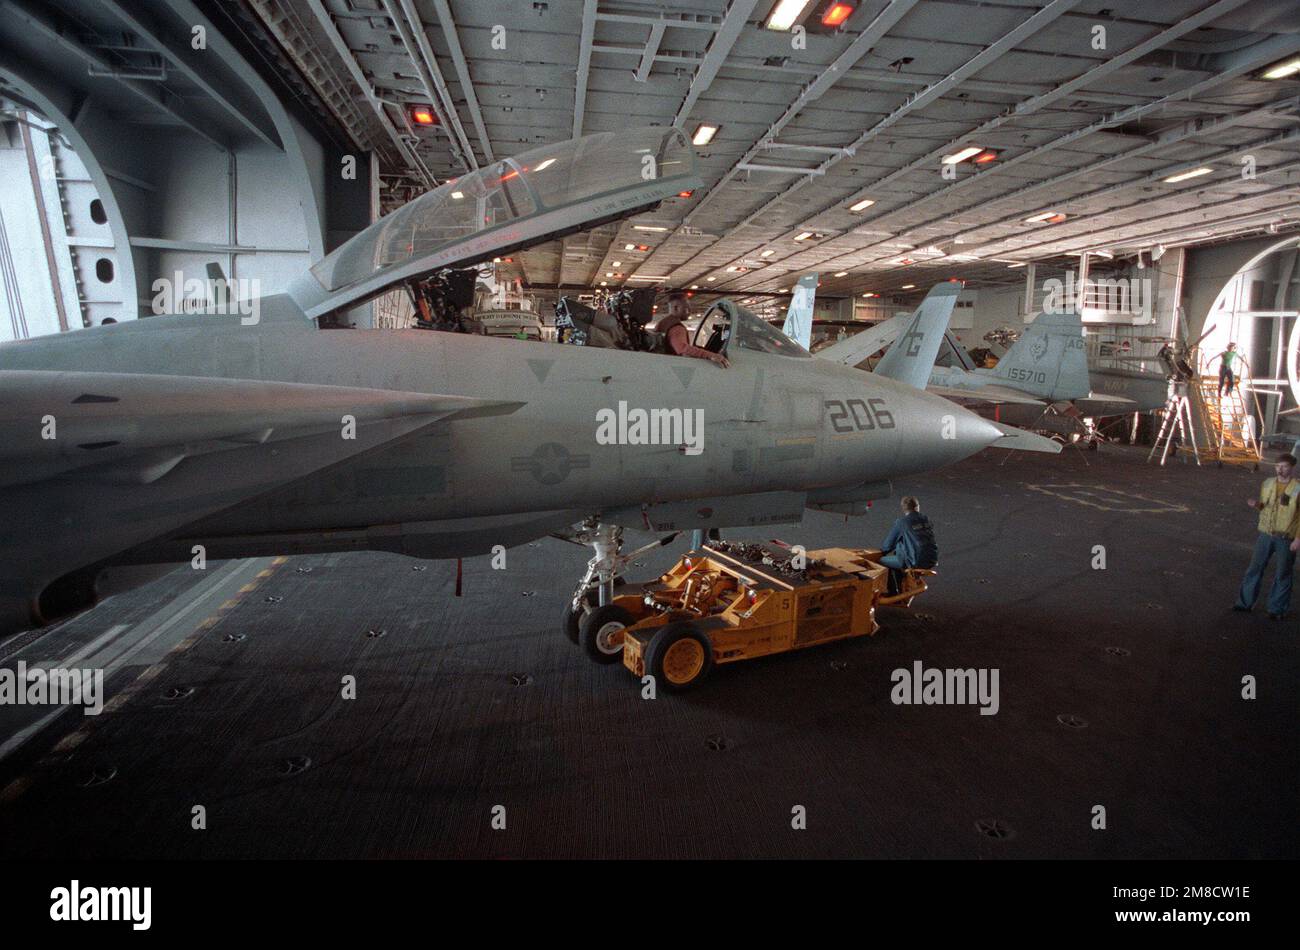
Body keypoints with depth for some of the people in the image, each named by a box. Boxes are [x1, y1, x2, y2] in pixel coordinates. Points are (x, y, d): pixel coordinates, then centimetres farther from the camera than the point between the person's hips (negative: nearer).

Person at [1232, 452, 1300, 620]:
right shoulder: (1267, 484, 2)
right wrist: (1257, 504, -8)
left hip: (1286, 538, -4)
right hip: (1266, 535, 4)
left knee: (1283, 575, 8)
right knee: (1255, 569, 8)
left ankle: (1277, 609, 20)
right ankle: (1245, 602, 18)